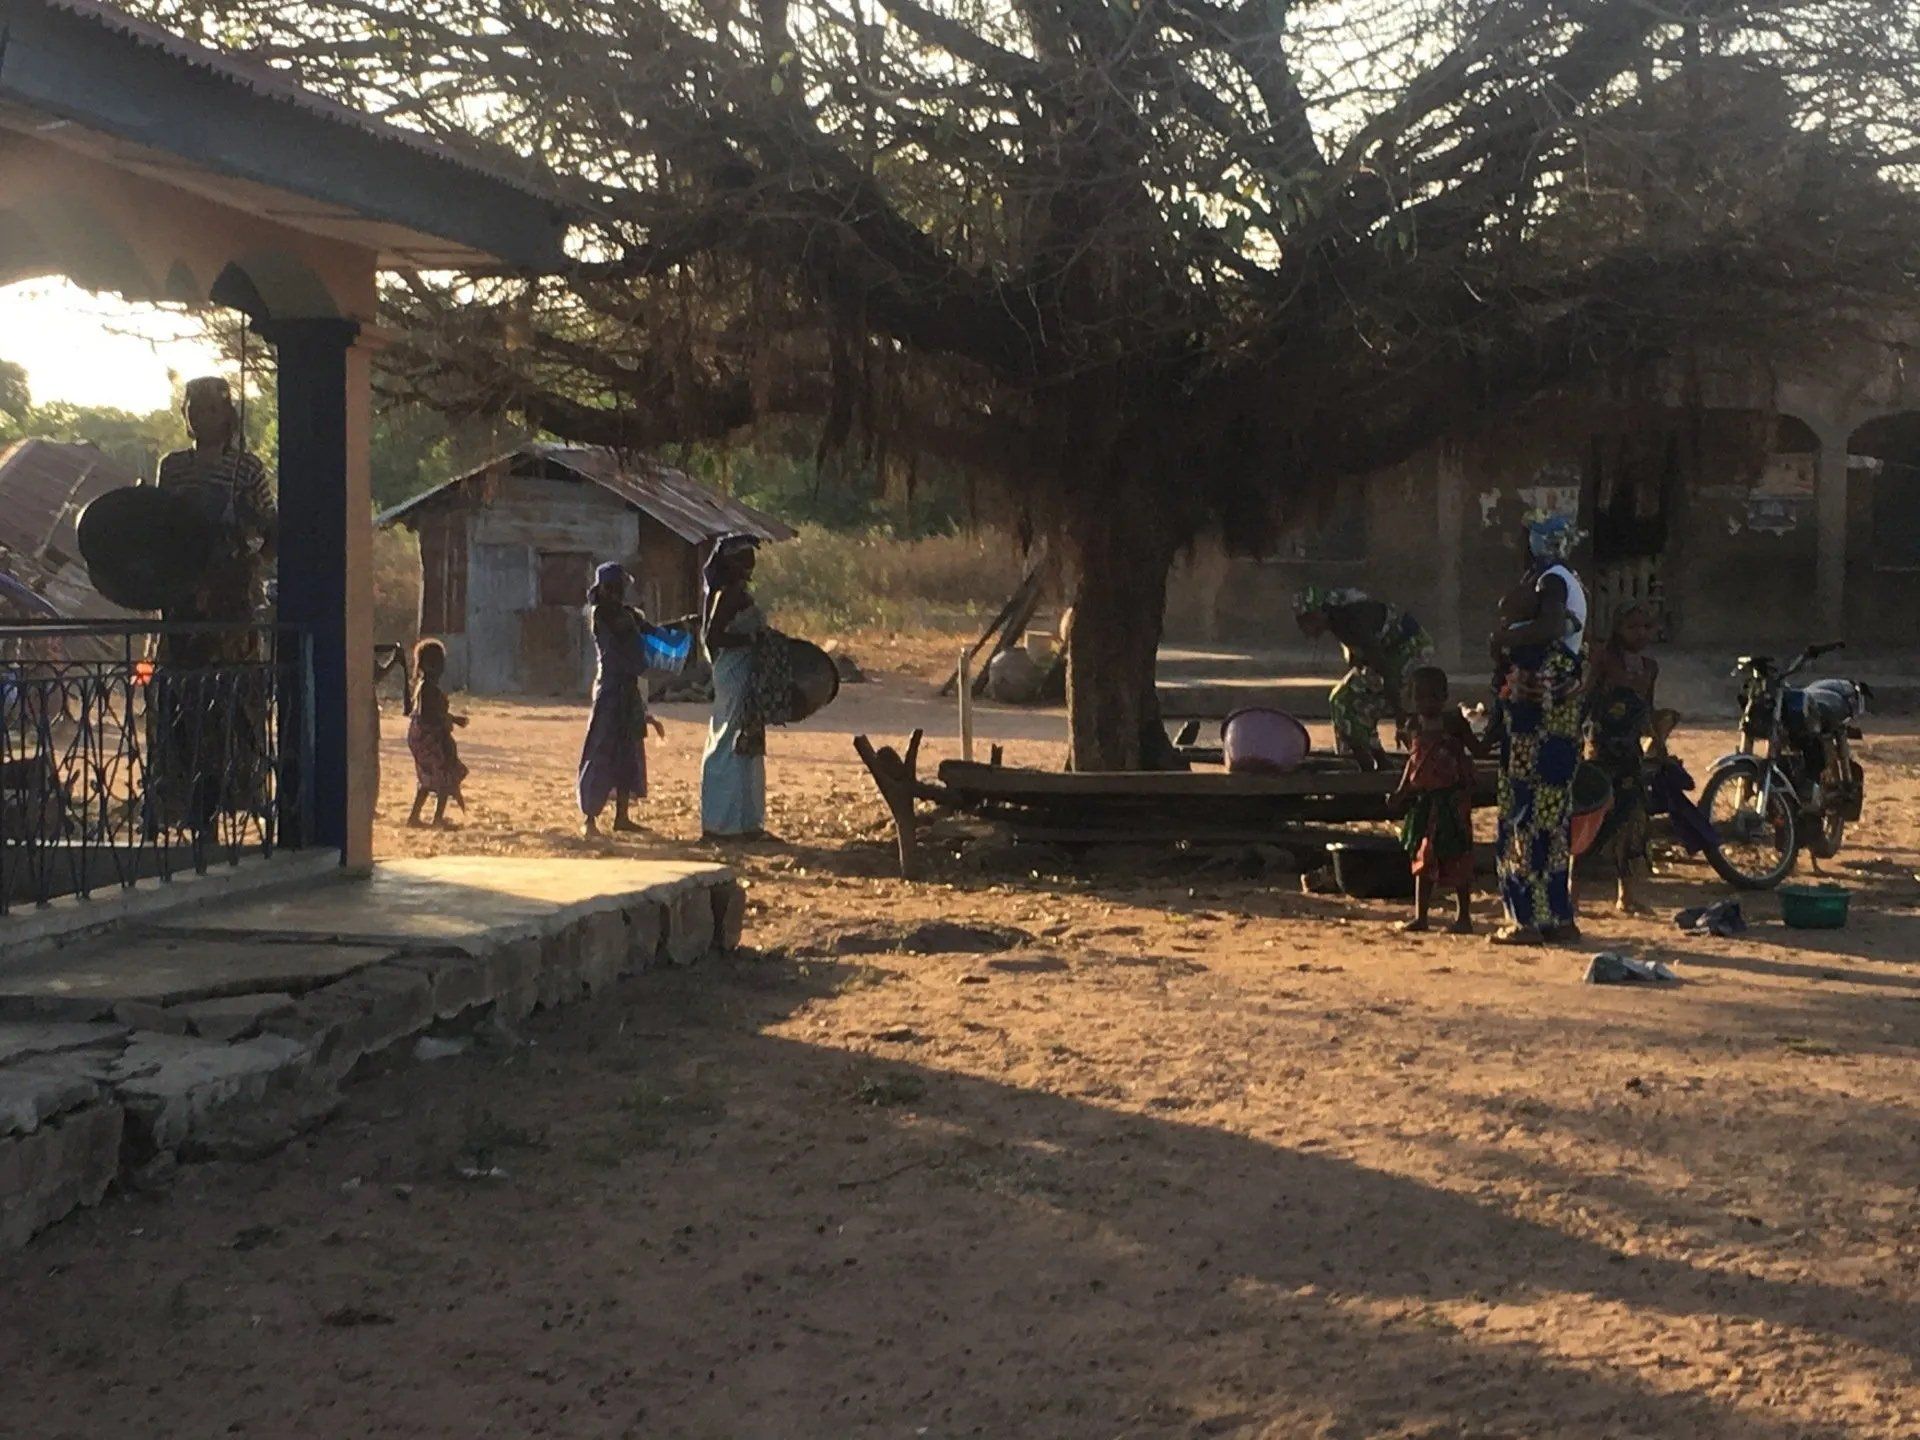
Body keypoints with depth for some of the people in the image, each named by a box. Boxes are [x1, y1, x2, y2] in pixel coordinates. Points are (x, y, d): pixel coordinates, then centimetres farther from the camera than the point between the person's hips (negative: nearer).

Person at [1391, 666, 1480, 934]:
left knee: (1456, 857, -1)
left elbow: (1476, 749, -9)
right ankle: (1420, 915, 17)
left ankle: (1463, 916, 8)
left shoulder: (1453, 722, -6)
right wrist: (1402, 792, 14)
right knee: (1422, 858, 10)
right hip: (1423, 799, 5)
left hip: (1452, 799, -5)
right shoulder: (1415, 728, 8)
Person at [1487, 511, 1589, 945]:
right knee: (1553, 811, 13)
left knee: (1527, 808, -7)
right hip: (1563, 708, 10)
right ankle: (1559, 916, 17)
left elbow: (1550, 626, -30)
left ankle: (1528, 918, -7)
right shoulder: (1569, 581, 17)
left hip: (1535, 706, -10)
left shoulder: (1549, 580, -13)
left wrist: (1504, 638, -18)